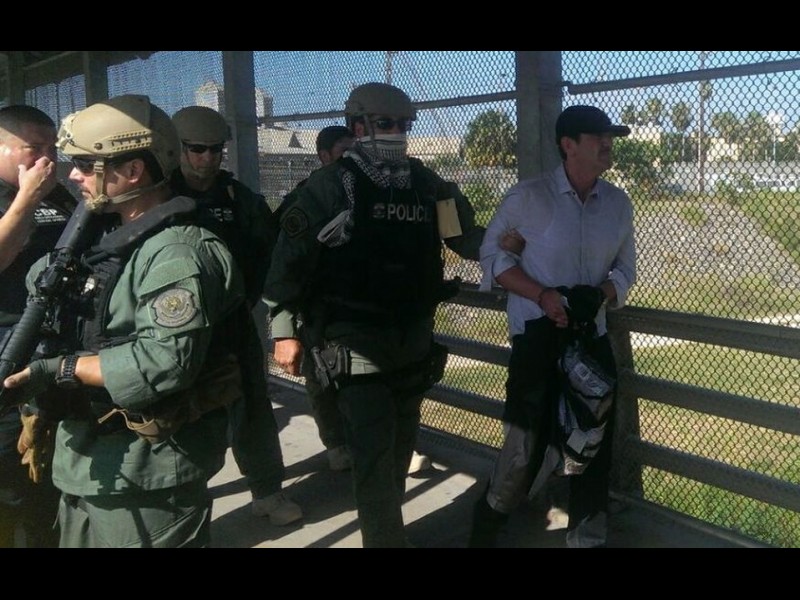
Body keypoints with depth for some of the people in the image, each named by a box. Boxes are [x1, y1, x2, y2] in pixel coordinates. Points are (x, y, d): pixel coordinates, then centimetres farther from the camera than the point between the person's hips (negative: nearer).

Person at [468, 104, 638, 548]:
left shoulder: (618, 203, 3)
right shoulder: (527, 197, -10)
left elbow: (625, 268, 11)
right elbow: (492, 255, -5)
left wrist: (600, 294, -12)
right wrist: (543, 296, -17)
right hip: (537, 337, -4)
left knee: (594, 445, 12)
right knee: (524, 447, 0)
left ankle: (586, 536, 31)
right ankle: (485, 531, 24)